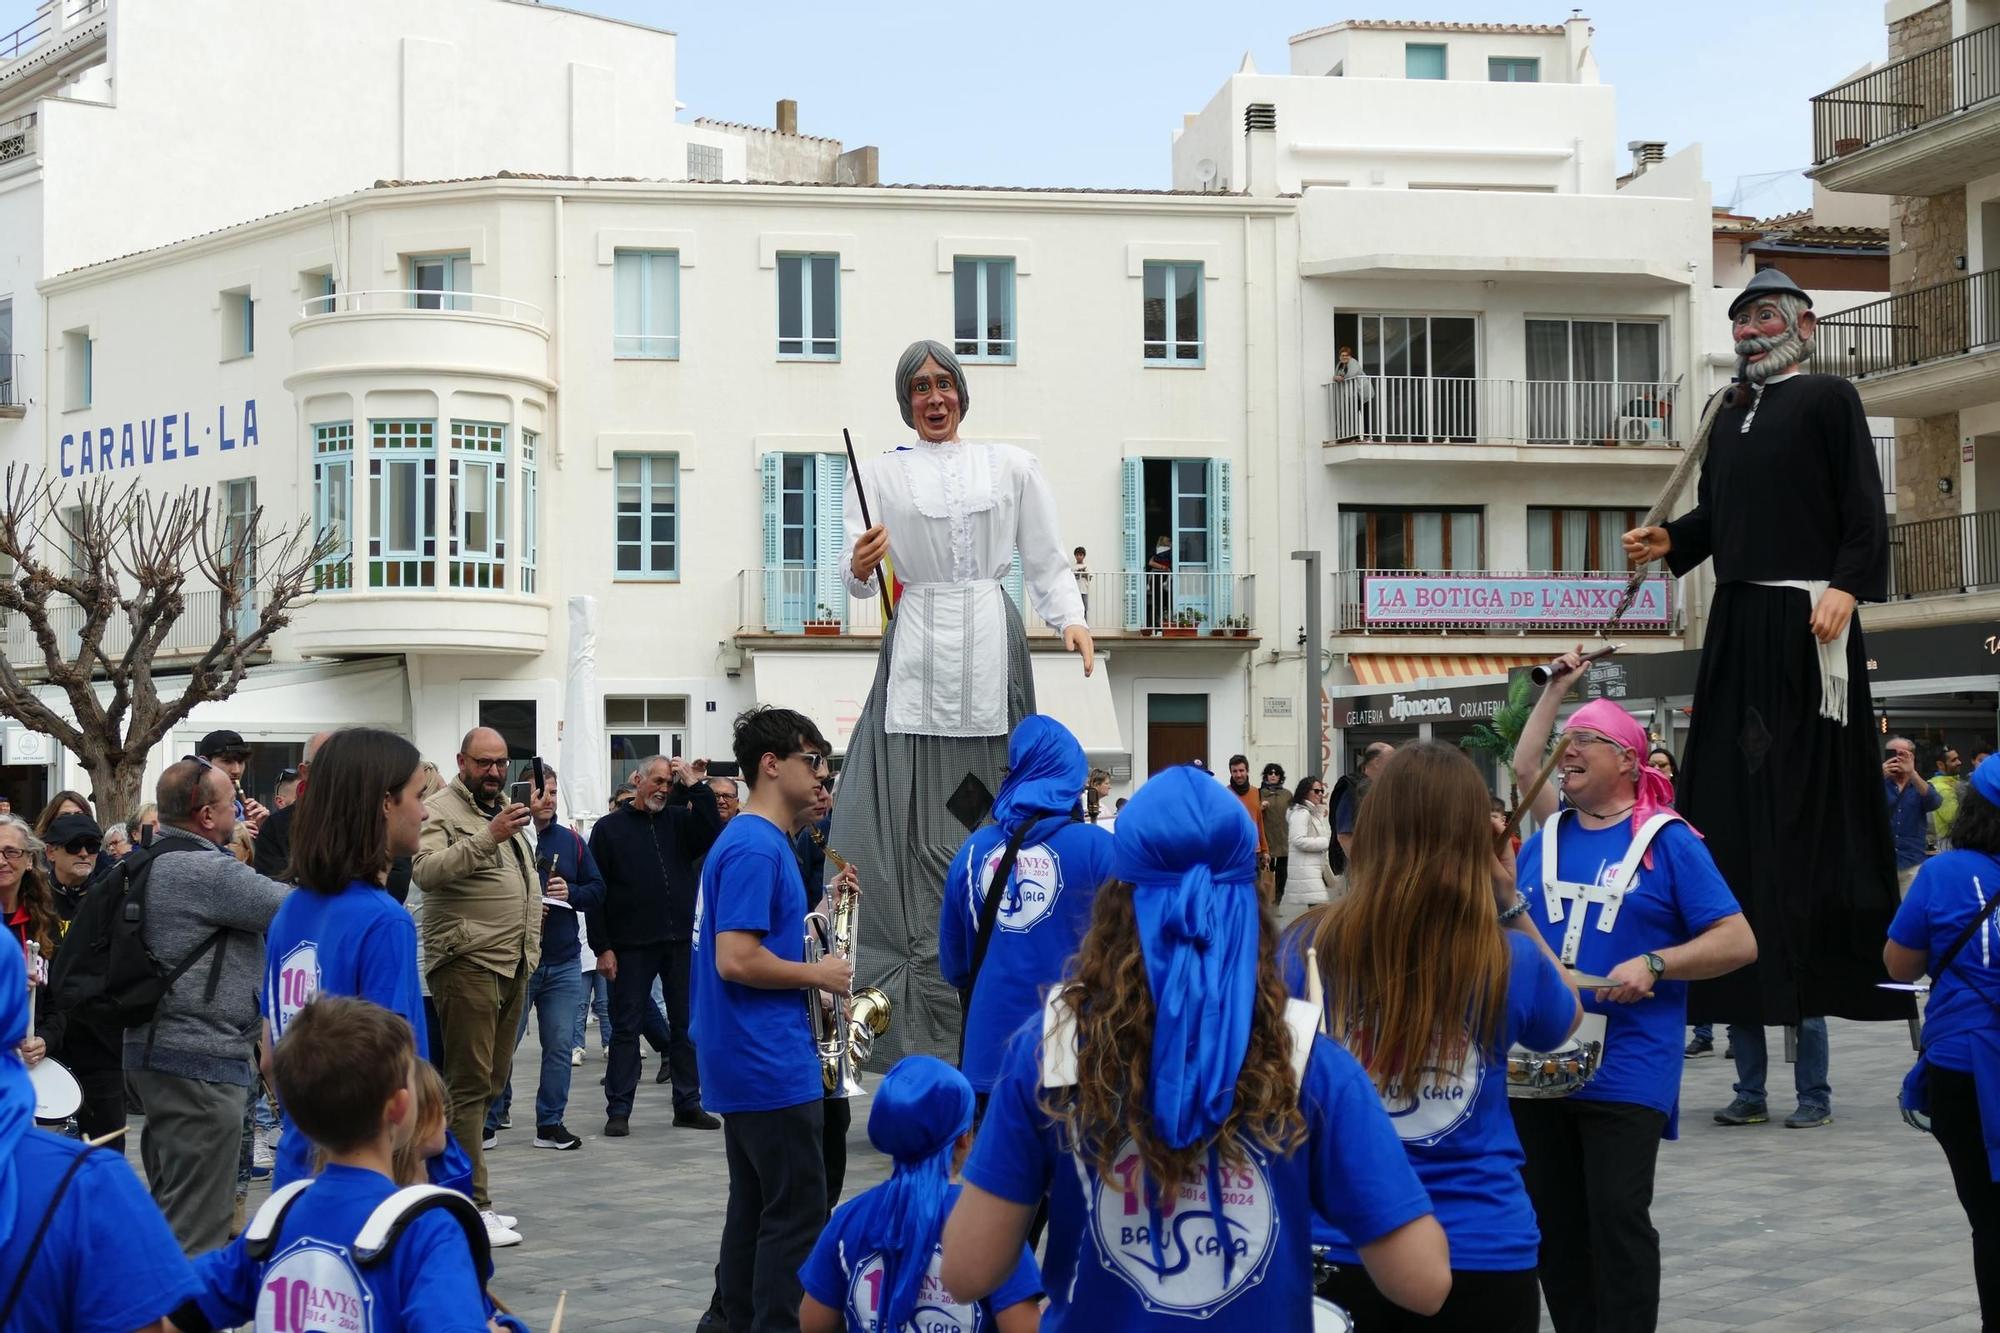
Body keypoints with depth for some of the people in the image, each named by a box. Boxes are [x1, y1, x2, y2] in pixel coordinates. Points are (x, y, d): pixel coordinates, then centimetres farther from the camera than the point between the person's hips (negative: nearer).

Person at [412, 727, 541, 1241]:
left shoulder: (507, 813, 19)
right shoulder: (440, 811, -7)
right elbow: (426, 871, -25)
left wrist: (531, 945, 21)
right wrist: (488, 836, -33)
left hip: (513, 966, 9)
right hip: (468, 963, -8)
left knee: (491, 1083, 12)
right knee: (470, 1085, -8)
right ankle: (472, 1205, -7)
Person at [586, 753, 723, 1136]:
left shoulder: (679, 821, 9)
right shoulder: (610, 828, 1)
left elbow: (714, 835, -10)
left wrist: (695, 787, -11)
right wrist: (602, 947, -7)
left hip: (680, 942, 3)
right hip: (631, 946, -3)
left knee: (685, 1025, 8)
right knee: (626, 1028, 2)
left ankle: (688, 1106, 16)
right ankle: (618, 1110, 7)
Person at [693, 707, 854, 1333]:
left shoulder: (755, 840, 14)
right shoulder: (756, 847, -18)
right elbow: (736, 960, -24)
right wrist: (818, 974, -13)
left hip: (749, 1062, 10)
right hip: (772, 1064, -10)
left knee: (755, 1205, 16)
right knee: (796, 1212, -4)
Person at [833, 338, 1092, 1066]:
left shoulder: (1012, 465, 16)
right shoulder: (879, 473, 14)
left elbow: (1046, 562, 14)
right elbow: (860, 581, 10)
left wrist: (1070, 620, -4)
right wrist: (859, 567, -12)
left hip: (992, 650, 1)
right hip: (918, 651, 0)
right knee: (924, 834, -8)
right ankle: (931, 1022, -8)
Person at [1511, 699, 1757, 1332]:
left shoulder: (1667, 841, -3)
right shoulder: (1543, 840, 12)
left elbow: (1738, 942, -6)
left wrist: (1654, 964, -18)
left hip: (1625, 1071, -5)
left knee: (1618, 1219, -9)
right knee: (1553, 1223, 10)